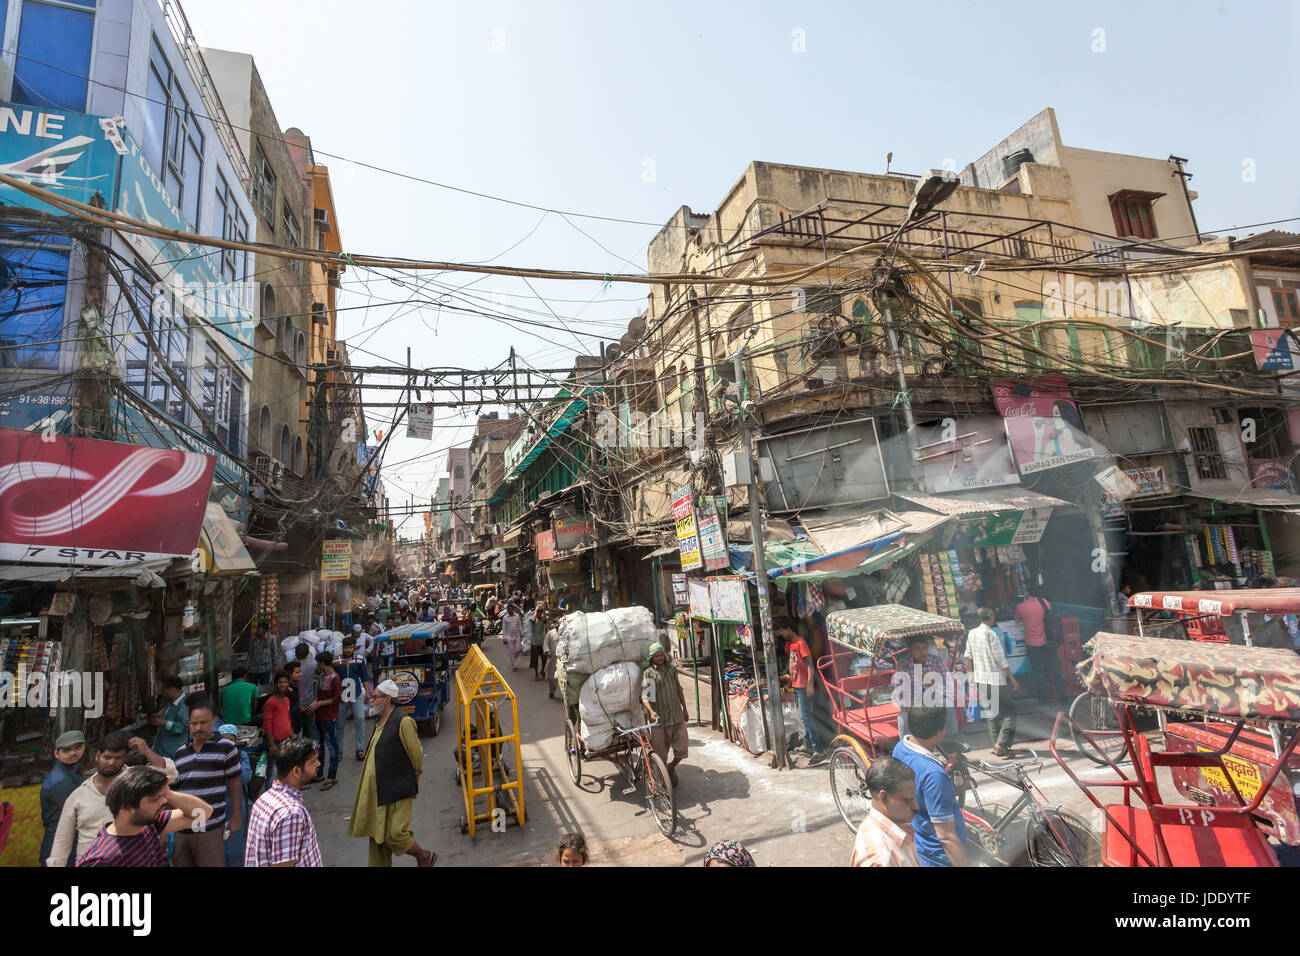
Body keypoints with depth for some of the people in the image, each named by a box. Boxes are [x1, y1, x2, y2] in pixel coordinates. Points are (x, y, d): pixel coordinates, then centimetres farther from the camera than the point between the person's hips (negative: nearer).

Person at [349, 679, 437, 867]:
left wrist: (413, 780, -2)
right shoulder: (379, 721, 9)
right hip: (377, 789, 8)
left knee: (395, 834, -4)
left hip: (397, 790, -8)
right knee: (377, 832, 14)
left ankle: (425, 856, 19)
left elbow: (417, 755, -14)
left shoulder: (403, 722, -19)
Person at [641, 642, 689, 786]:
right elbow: (644, 696, -16)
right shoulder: (648, 673, -7)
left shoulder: (671, 669, 9)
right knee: (661, 753, 3)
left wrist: (684, 709, 22)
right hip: (659, 719, -4)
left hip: (677, 716, 4)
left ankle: (671, 768, 31)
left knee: (682, 750, 2)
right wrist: (651, 711, -32)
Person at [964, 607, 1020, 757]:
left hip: (980, 679, 6)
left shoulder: (971, 634, 6)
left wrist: (971, 675, 20)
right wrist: (1012, 678, -6)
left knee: (991, 712, 15)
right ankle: (1001, 744, -4)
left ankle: (996, 744, 17)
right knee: (1009, 710, 4)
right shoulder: (992, 634, -13)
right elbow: (1001, 660, -13)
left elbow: (968, 657, 11)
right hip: (995, 679, -6)